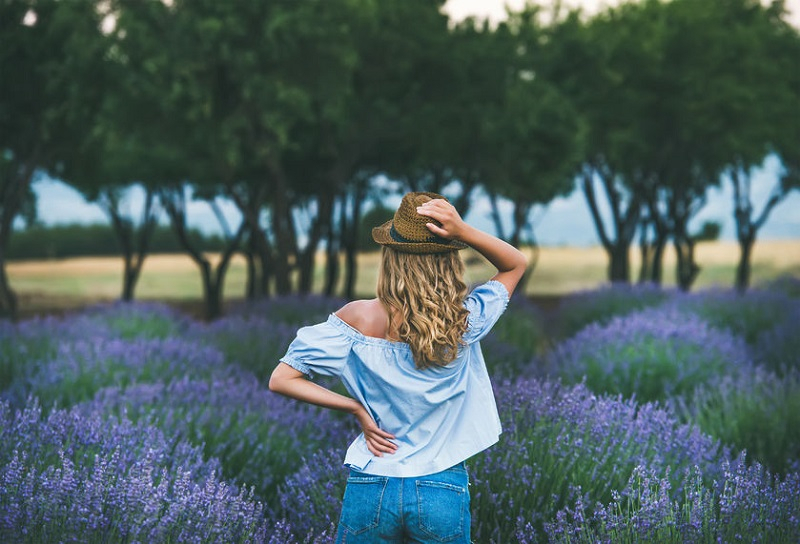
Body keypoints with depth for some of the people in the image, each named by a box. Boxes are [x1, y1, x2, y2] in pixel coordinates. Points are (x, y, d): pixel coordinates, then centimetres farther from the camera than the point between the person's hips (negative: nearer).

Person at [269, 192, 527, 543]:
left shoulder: (361, 318, -12)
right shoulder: (465, 322, -12)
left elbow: (282, 379, -9)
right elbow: (516, 264, 6)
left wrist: (356, 408, -7)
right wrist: (463, 232, -11)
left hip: (371, 490, 0)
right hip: (443, 494, 0)